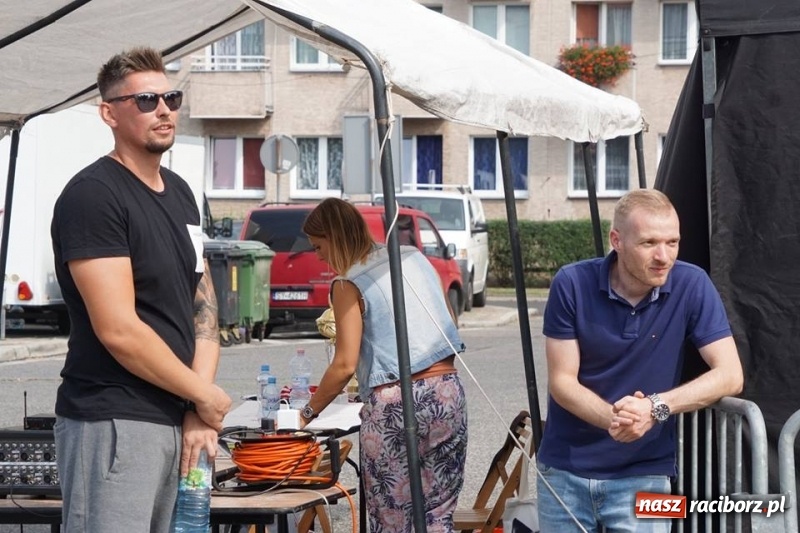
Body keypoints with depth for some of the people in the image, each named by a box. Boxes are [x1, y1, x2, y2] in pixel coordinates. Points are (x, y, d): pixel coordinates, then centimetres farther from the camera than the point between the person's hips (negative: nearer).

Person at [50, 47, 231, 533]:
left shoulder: (180, 193, 14)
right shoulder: (92, 196, -12)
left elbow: (203, 304, 13)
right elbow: (118, 331, -18)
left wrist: (199, 412, 0)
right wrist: (205, 395, -7)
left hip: (177, 419, 8)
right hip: (114, 421, -8)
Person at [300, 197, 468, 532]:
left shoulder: (349, 283, -4)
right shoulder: (414, 257, 13)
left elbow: (345, 366, -9)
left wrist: (308, 413, 0)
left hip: (394, 404, -6)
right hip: (448, 392, 6)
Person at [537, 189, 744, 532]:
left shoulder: (691, 286, -10)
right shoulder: (572, 285, -11)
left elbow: (729, 375, -13)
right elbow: (562, 381, -9)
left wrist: (655, 406, -27)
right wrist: (612, 418, -28)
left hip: (643, 475, -1)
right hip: (565, 470, 1)